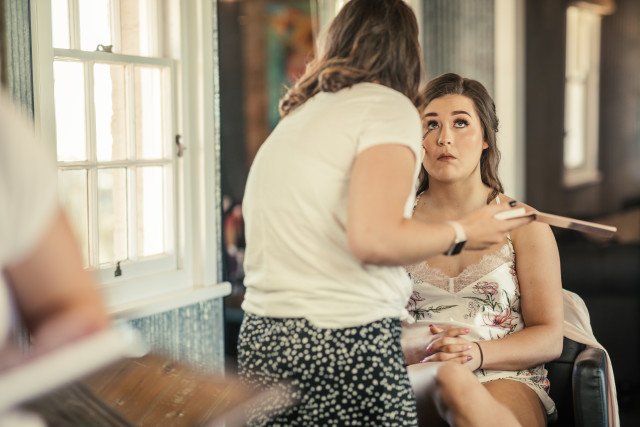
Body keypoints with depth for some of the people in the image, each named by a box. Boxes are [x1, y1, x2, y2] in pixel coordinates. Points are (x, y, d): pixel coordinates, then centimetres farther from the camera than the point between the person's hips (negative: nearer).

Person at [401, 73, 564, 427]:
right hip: (411, 377, 0)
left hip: (506, 381, 0)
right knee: (449, 379, -38)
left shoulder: (522, 222, 10)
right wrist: (417, 352, -15)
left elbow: (550, 338, 5)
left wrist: (478, 353, -15)